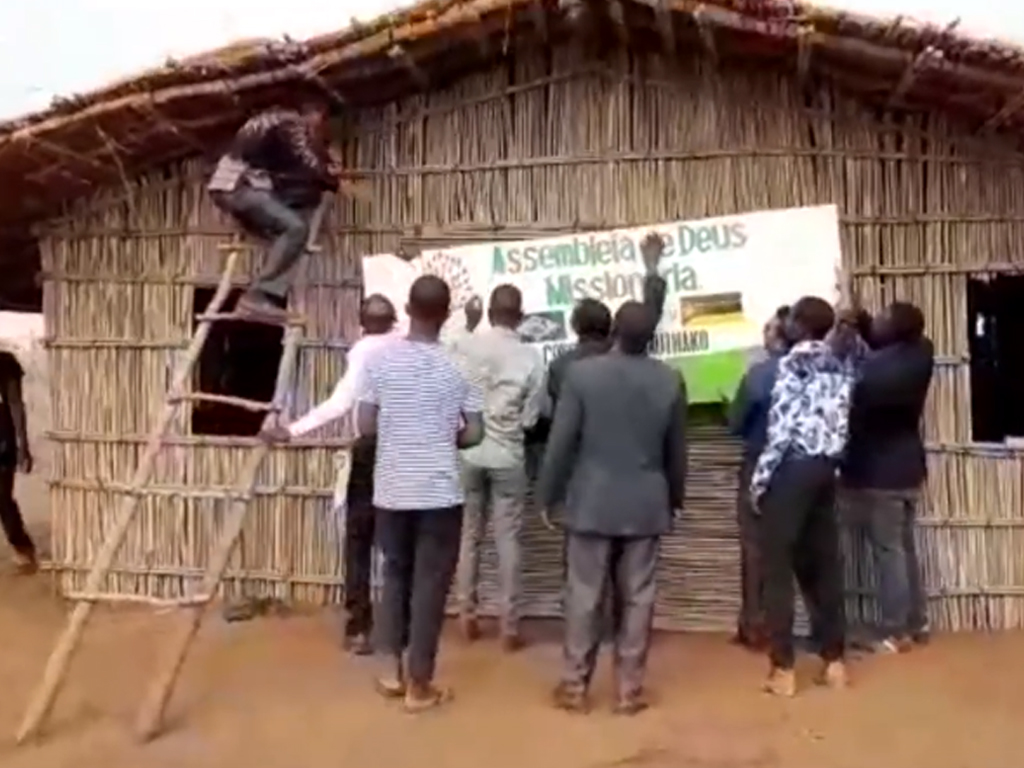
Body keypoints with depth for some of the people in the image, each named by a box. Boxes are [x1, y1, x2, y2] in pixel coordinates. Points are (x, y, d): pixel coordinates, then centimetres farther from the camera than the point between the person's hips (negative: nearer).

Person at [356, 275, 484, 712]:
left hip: (391, 489, 3)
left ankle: (394, 672, 26)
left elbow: (365, 426, -2)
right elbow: (474, 434, -6)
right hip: (440, 492, -2)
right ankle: (419, 685, 14)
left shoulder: (380, 359, -3)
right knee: (430, 584, 6)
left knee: (396, 575, 19)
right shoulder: (457, 365, -6)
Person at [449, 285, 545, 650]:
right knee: (508, 541, 5)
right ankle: (509, 627, 10)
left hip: (468, 453, 1)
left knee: (468, 536, 13)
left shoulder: (463, 346, -5)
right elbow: (530, 417, -4)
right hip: (508, 456, -1)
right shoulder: (531, 357, -7)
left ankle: (467, 617, 19)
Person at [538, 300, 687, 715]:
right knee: (637, 597, 8)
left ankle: (575, 685, 16)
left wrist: (548, 494, 4)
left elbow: (560, 441, -8)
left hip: (592, 502, -2)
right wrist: (674, 497, 20)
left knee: (584, 596, 7)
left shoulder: (582, 373, -10)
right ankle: (629, 688, 16)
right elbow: (677, 450, 7)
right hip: (646, 505, 2)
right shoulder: (670, 380, -1)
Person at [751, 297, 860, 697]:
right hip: (826, 467, 7)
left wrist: (759, 477, -10)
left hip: (793, 469, -7)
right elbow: (840, 420, 12)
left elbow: (781, 428, -14)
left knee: (777, 567, 0)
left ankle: (783, 669, 2)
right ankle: (834, 660, 19)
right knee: (824, 563, 13)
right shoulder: (841, 360, 11)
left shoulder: (793, 363, -11)